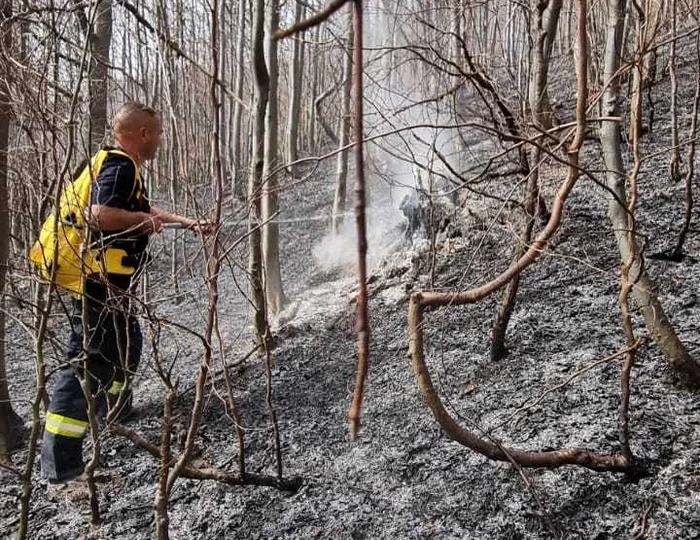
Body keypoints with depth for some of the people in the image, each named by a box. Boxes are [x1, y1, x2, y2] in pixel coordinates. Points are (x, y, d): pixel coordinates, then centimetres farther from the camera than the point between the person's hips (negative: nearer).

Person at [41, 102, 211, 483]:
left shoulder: (118, 165, 18)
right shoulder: (120, 167, -15)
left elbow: (145, 212, 32)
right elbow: (102, 214, -31)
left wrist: (188, 223, 35)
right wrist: (145, 218, -15)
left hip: (103, 283, 11)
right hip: (101, 284, -11)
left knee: (125, 345, 26)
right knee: (88, 361, -10)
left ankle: (114, 407, 47)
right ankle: (58, 461, -7)